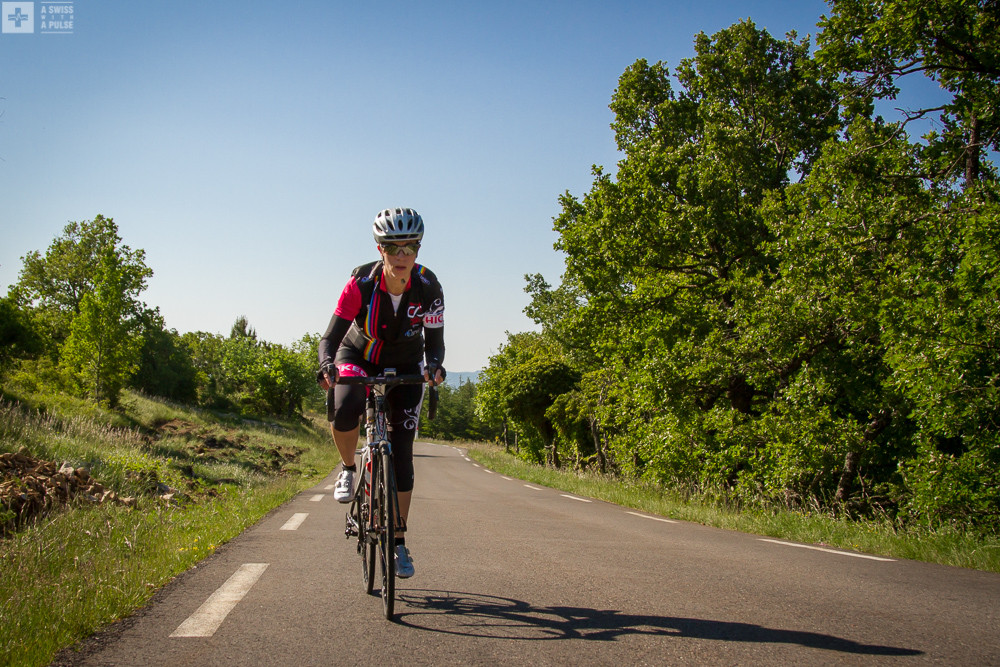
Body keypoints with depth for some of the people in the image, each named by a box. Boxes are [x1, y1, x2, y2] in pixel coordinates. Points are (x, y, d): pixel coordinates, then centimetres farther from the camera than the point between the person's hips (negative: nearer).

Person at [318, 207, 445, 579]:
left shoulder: (428, 288, -23)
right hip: (358, 356, -1)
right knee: (343, 410, -35)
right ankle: (348, 470, -2)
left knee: (402, 450, -6)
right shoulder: (361, 283, -27)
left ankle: (398, 543, 3)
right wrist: (327, 365, -48)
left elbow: (434, 342, -18)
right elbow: (331, 336, -27)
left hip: (404, 366, 1)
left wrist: (433, 366, -41)